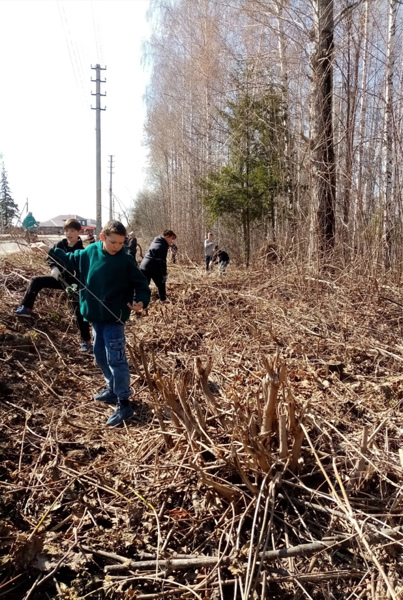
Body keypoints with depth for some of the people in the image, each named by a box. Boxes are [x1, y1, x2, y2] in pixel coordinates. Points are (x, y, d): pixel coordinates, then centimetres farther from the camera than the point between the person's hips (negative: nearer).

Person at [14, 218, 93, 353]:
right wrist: (54, 267, -18)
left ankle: (86, 341, -2)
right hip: (61, 278, 6)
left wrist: (76, 285, -37)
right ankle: (26, 308, 13)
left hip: (74, 282, -6)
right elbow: (51, 257, 5)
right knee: (37, 281, -1)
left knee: (79, 312, -7)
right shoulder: (61, 244, -5)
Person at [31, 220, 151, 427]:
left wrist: (141, 301, -28)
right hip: (96, 315, 6)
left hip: (114, 317, -6)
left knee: (116, 359, -7)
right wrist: (49, 250, 16)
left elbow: (141, 284, -10)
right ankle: (113, 389, 37)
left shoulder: (125, 261, -13)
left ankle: (124, 404, 1)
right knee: (100, 355, 18)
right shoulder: (89, 252, 0)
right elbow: (69, 260, 19)